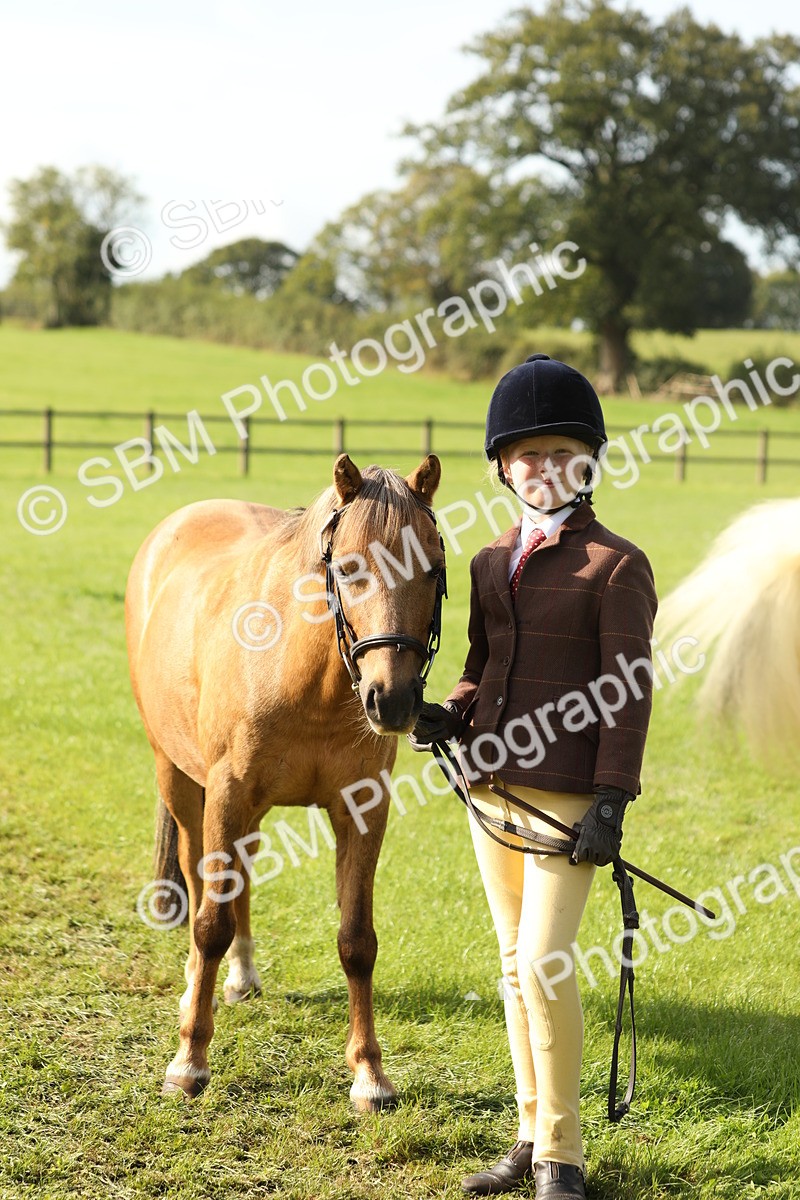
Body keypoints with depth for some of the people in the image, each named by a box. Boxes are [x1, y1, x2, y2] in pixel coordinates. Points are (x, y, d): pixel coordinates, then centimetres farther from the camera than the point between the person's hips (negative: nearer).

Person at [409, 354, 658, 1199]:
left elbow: (628, 690, -10)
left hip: (566, 795, -7)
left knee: (544, 963, -11)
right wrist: (450, 717, -2)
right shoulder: (492, 563, 13)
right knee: (515, 965, 13)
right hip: (490, 787, 7)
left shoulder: (616, 566, -7)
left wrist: (611, 799, -16)